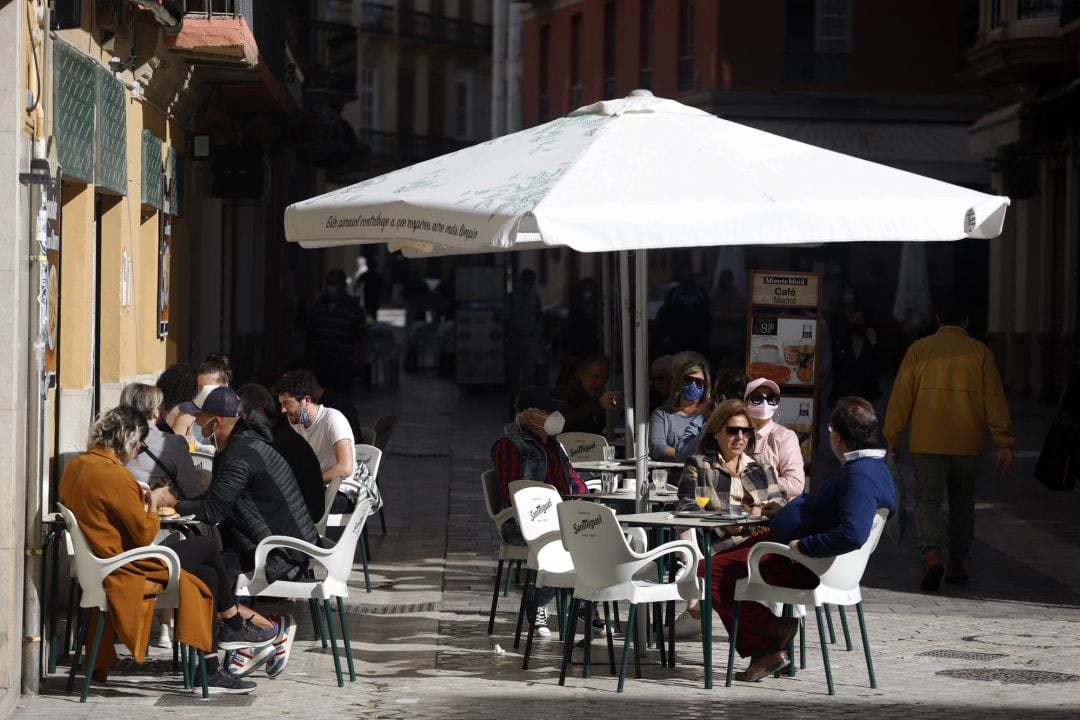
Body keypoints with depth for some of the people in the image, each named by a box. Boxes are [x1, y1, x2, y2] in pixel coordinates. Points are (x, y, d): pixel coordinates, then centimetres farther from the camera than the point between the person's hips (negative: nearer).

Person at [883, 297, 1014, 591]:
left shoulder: (919, 350, 1)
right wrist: (1004, 443, 2)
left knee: (927, 500, -1)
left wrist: (892, 437, 5)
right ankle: (956, 564, 21)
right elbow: (994, 400, 0)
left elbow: (901, 397, 0)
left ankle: (931, 555, -24)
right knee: (962, 503, 16)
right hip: (967, 443, 1)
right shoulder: (980, 352, 3)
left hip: (927, 442, -1)